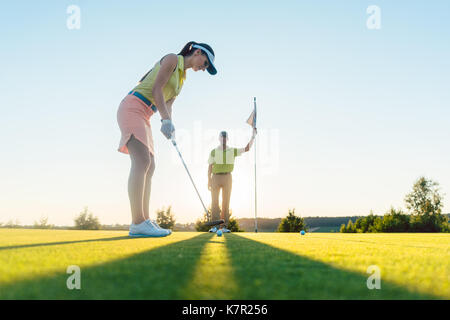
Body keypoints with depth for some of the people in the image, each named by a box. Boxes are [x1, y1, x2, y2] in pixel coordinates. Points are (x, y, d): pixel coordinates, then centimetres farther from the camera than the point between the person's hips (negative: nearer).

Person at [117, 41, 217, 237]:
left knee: (149, 167, 2)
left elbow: (168, 104, 14)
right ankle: (137, 223, -28)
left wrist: (167, 123, -6)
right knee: (142, 161, -22)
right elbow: (156, 89, -14)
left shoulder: (181, 78, 22)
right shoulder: (172, 59, -4)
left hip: (143, 116, 10)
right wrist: (167, 119, -21)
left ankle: (143, 221, -2)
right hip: (132, 107, -10)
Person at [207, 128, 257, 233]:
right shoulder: (213, 152, 5)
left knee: (226, 202, -2)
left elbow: (247, 148, 5)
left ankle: (224, 226, 1)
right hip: (216, 177, -1)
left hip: (227, 178, 1)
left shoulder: (232, 151, 9)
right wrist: (209, 181, -5)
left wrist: (253, 136, -3)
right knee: (215, 202, -7)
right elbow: (210, 167, 3)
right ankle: (215, 226, -5)